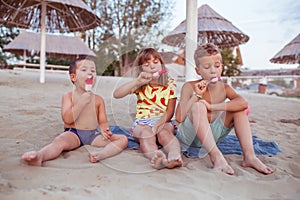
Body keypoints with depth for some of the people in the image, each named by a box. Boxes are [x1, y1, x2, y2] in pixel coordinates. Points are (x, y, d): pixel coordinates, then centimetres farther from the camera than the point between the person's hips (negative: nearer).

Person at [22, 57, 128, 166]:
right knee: (60, 141, -35)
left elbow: (103, 121, 8)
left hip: (94, 134, 3)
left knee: (123, 139, -17)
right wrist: (82, 101, -18)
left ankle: (101, 154, -43)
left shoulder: (98, 99, 10)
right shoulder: (68, 96, 3)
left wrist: (104, 130, -17)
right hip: (73, 133, -2)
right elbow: (67, 119, -11)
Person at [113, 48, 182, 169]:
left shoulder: (170, 84, 5)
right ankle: (156, 157, -63)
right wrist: (137, 81, -19)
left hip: (163, 121, 1)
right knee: (146, 134, -35)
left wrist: (157, 125, -20)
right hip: (143, 122, 0)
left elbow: (170, 112, -2)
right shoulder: (140, 86, 5)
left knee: (163, 132, -35)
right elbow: (116, 94, -10)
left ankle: (175, 155, -62)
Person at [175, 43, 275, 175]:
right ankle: (216, 157, -38)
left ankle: (249, 156, -19)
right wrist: (196, 95, -23)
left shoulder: (224, 88, 0)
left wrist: (211, 106, -30)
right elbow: (179, 118, -18)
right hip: (189, 137, -3)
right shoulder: (189, 87, -8)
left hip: (211, 135, 4)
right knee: (198, 107, -32)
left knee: (239, 107, -11)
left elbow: (243, 103, -24)